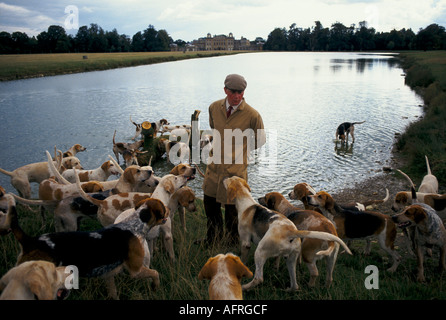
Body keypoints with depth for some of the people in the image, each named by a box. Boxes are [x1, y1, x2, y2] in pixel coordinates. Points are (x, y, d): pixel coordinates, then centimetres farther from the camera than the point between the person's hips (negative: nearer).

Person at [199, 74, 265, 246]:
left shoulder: (252, 115, -15)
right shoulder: (214, 107, -2)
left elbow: (260, 141, 1)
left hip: (235, 168, -5)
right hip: (215, 164, 5)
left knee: (232, 208, 5)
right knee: (209, 202, 18)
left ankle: (233, 245, 29)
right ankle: (214, 237, 42)